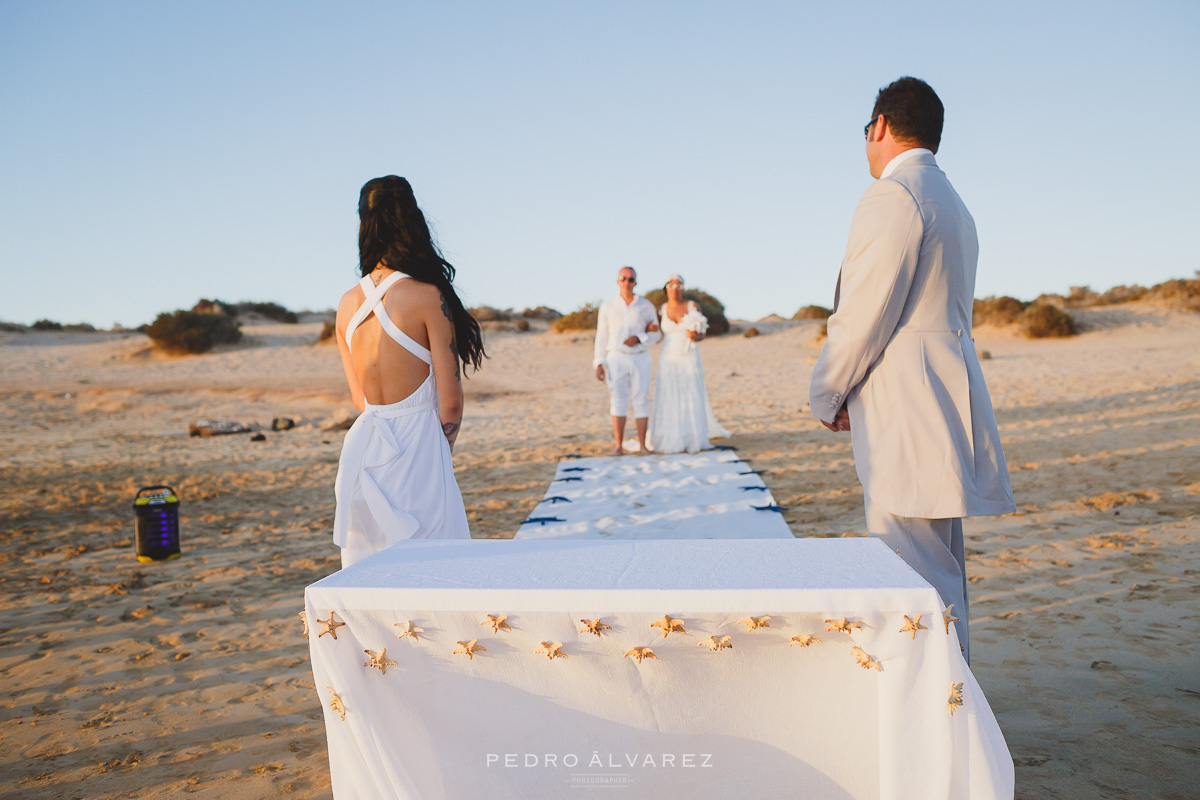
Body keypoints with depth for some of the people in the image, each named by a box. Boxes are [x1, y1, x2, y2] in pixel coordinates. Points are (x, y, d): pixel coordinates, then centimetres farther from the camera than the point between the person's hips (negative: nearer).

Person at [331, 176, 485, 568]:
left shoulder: (347, 304, 5)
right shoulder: (428, 296, -11)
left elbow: (360, 397, 12)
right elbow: (450, 401, -8)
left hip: (362, 446, 6)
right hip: (416, 447, -6)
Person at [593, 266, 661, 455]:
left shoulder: (647, 306, 3)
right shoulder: (607, 308, 3)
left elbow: (656, 335, 5)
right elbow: (602, 338, 5)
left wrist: (638, 339, -15)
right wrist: (599, 365, -3)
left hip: (640, 360, 0)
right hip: (616, 360, 0)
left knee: (641, 401, -2)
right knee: (618, 402, -4)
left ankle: (642, 446, 6)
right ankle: (618, 447, 1)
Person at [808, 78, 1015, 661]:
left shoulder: (892, 197, -10)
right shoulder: (952, 203, 23)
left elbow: (863, 315, -15)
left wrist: (826, 395, -1)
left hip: (908, 413, -11)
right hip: (942, 406, 11)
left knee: (918, 581, -9)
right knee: (941, 575, 17)